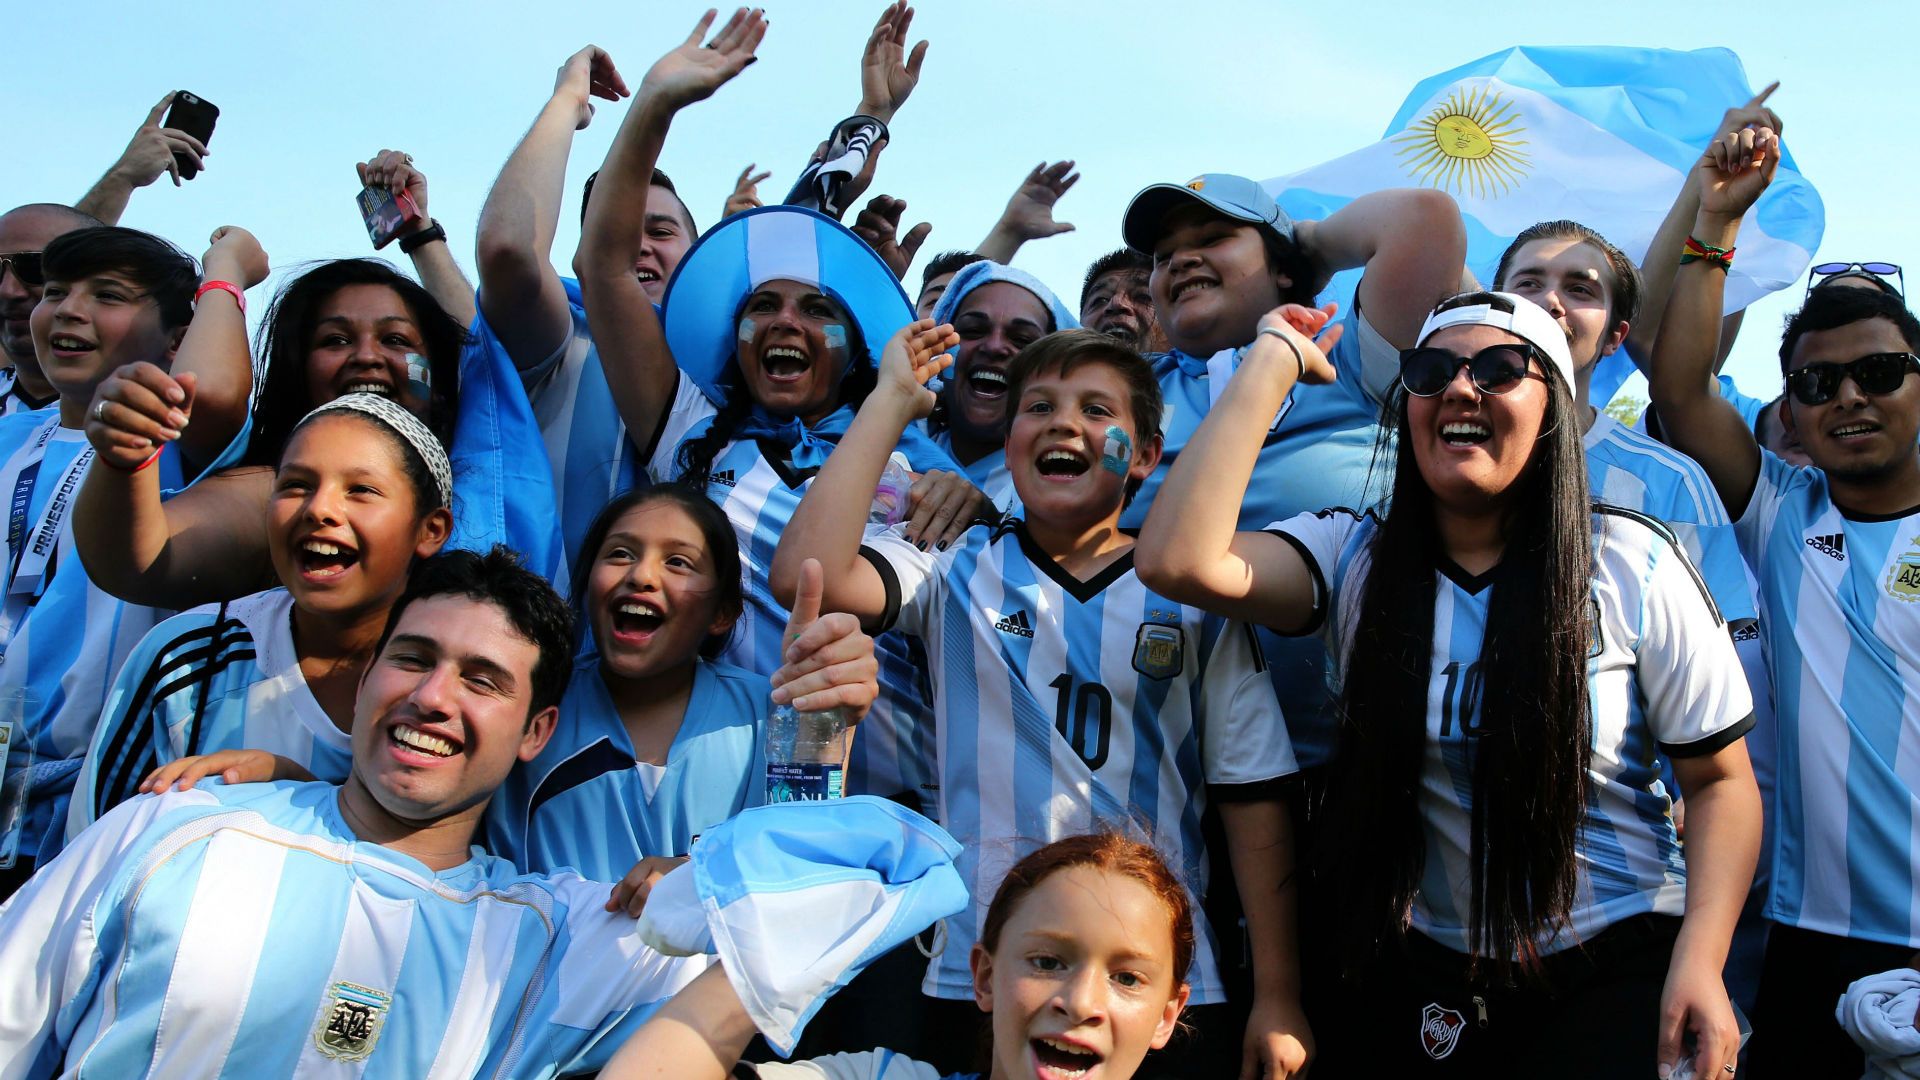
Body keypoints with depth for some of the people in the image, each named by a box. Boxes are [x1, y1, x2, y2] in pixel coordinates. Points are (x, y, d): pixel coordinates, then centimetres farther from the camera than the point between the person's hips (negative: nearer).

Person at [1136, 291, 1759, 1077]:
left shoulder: (1632, 567, -8)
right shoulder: (1355, 558, -6)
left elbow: (1720, 779, -3)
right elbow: (1178, 559, -25)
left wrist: (1701, 959, -17)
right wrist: (1275, 358, -17)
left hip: (1615, 962, -1)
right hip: (1429, 968, 2)